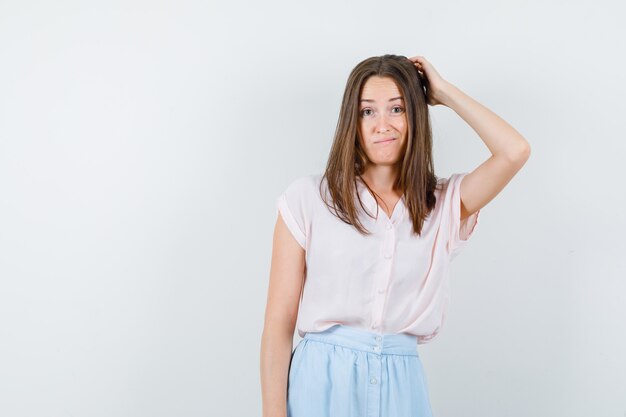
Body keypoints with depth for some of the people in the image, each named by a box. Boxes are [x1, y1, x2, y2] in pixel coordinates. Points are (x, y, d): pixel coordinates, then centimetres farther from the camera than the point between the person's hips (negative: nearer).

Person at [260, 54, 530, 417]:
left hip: (401, 386, 3)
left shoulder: (444, 205, 5)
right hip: (323, 381, -3)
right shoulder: (308, 198, -3)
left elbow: (515, 151, -10)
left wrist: (444, 92, 1)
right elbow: (279, 325, -5)